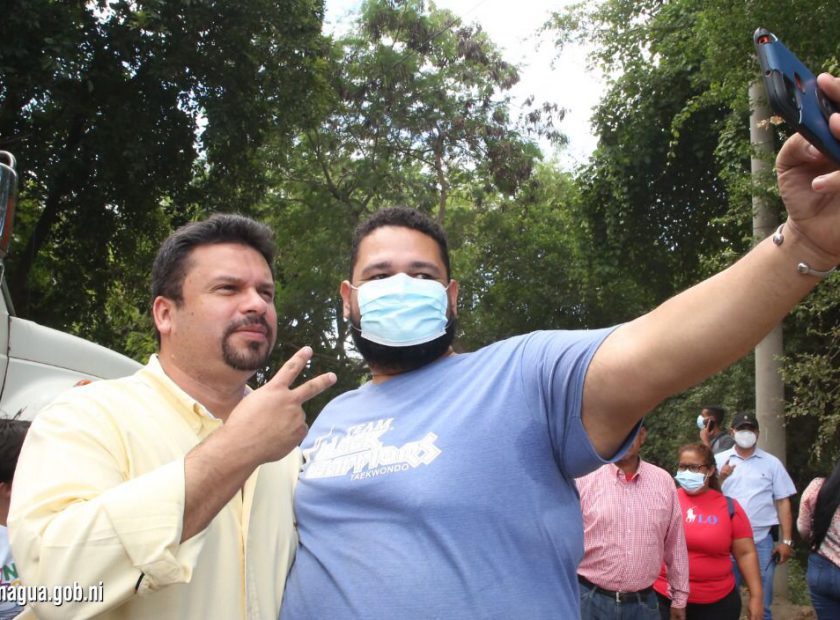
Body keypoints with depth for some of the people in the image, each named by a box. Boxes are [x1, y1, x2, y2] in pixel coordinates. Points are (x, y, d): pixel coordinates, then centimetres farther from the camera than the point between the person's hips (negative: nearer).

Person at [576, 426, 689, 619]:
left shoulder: (663, 481, 2)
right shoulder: (583, 479, -7)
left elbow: (675, 544, 9)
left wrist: (679, 597, 13)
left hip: (643, 602, 3)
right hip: (590, 600, -2)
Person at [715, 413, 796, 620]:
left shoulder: (772, 463, 5)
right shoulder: (719, 461, 5)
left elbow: (783, 502, 5)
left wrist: (787, 541, 0)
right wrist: (720, 479, -16)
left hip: (762, 540, 0)